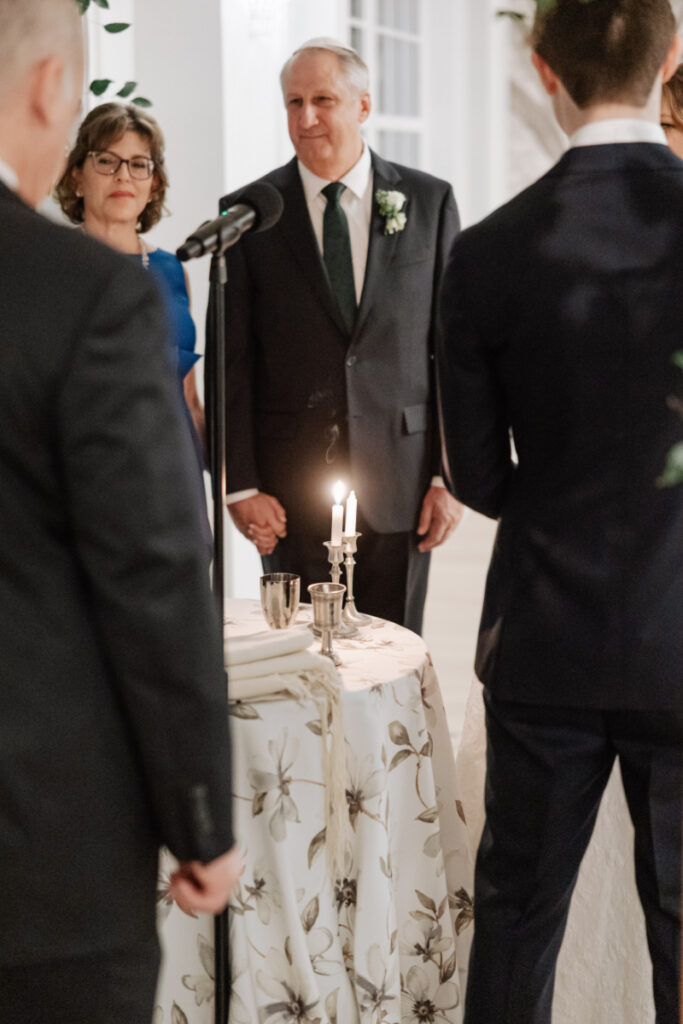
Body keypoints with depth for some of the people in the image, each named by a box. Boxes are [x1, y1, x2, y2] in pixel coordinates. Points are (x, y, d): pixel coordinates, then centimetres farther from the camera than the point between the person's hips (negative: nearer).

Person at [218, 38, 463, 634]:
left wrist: (451, 474, -1)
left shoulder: (429, 202, 4)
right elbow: (231, 362, 1)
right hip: (289, 489, 0)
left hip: (399, 483, 1)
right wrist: (240, 485, -5)